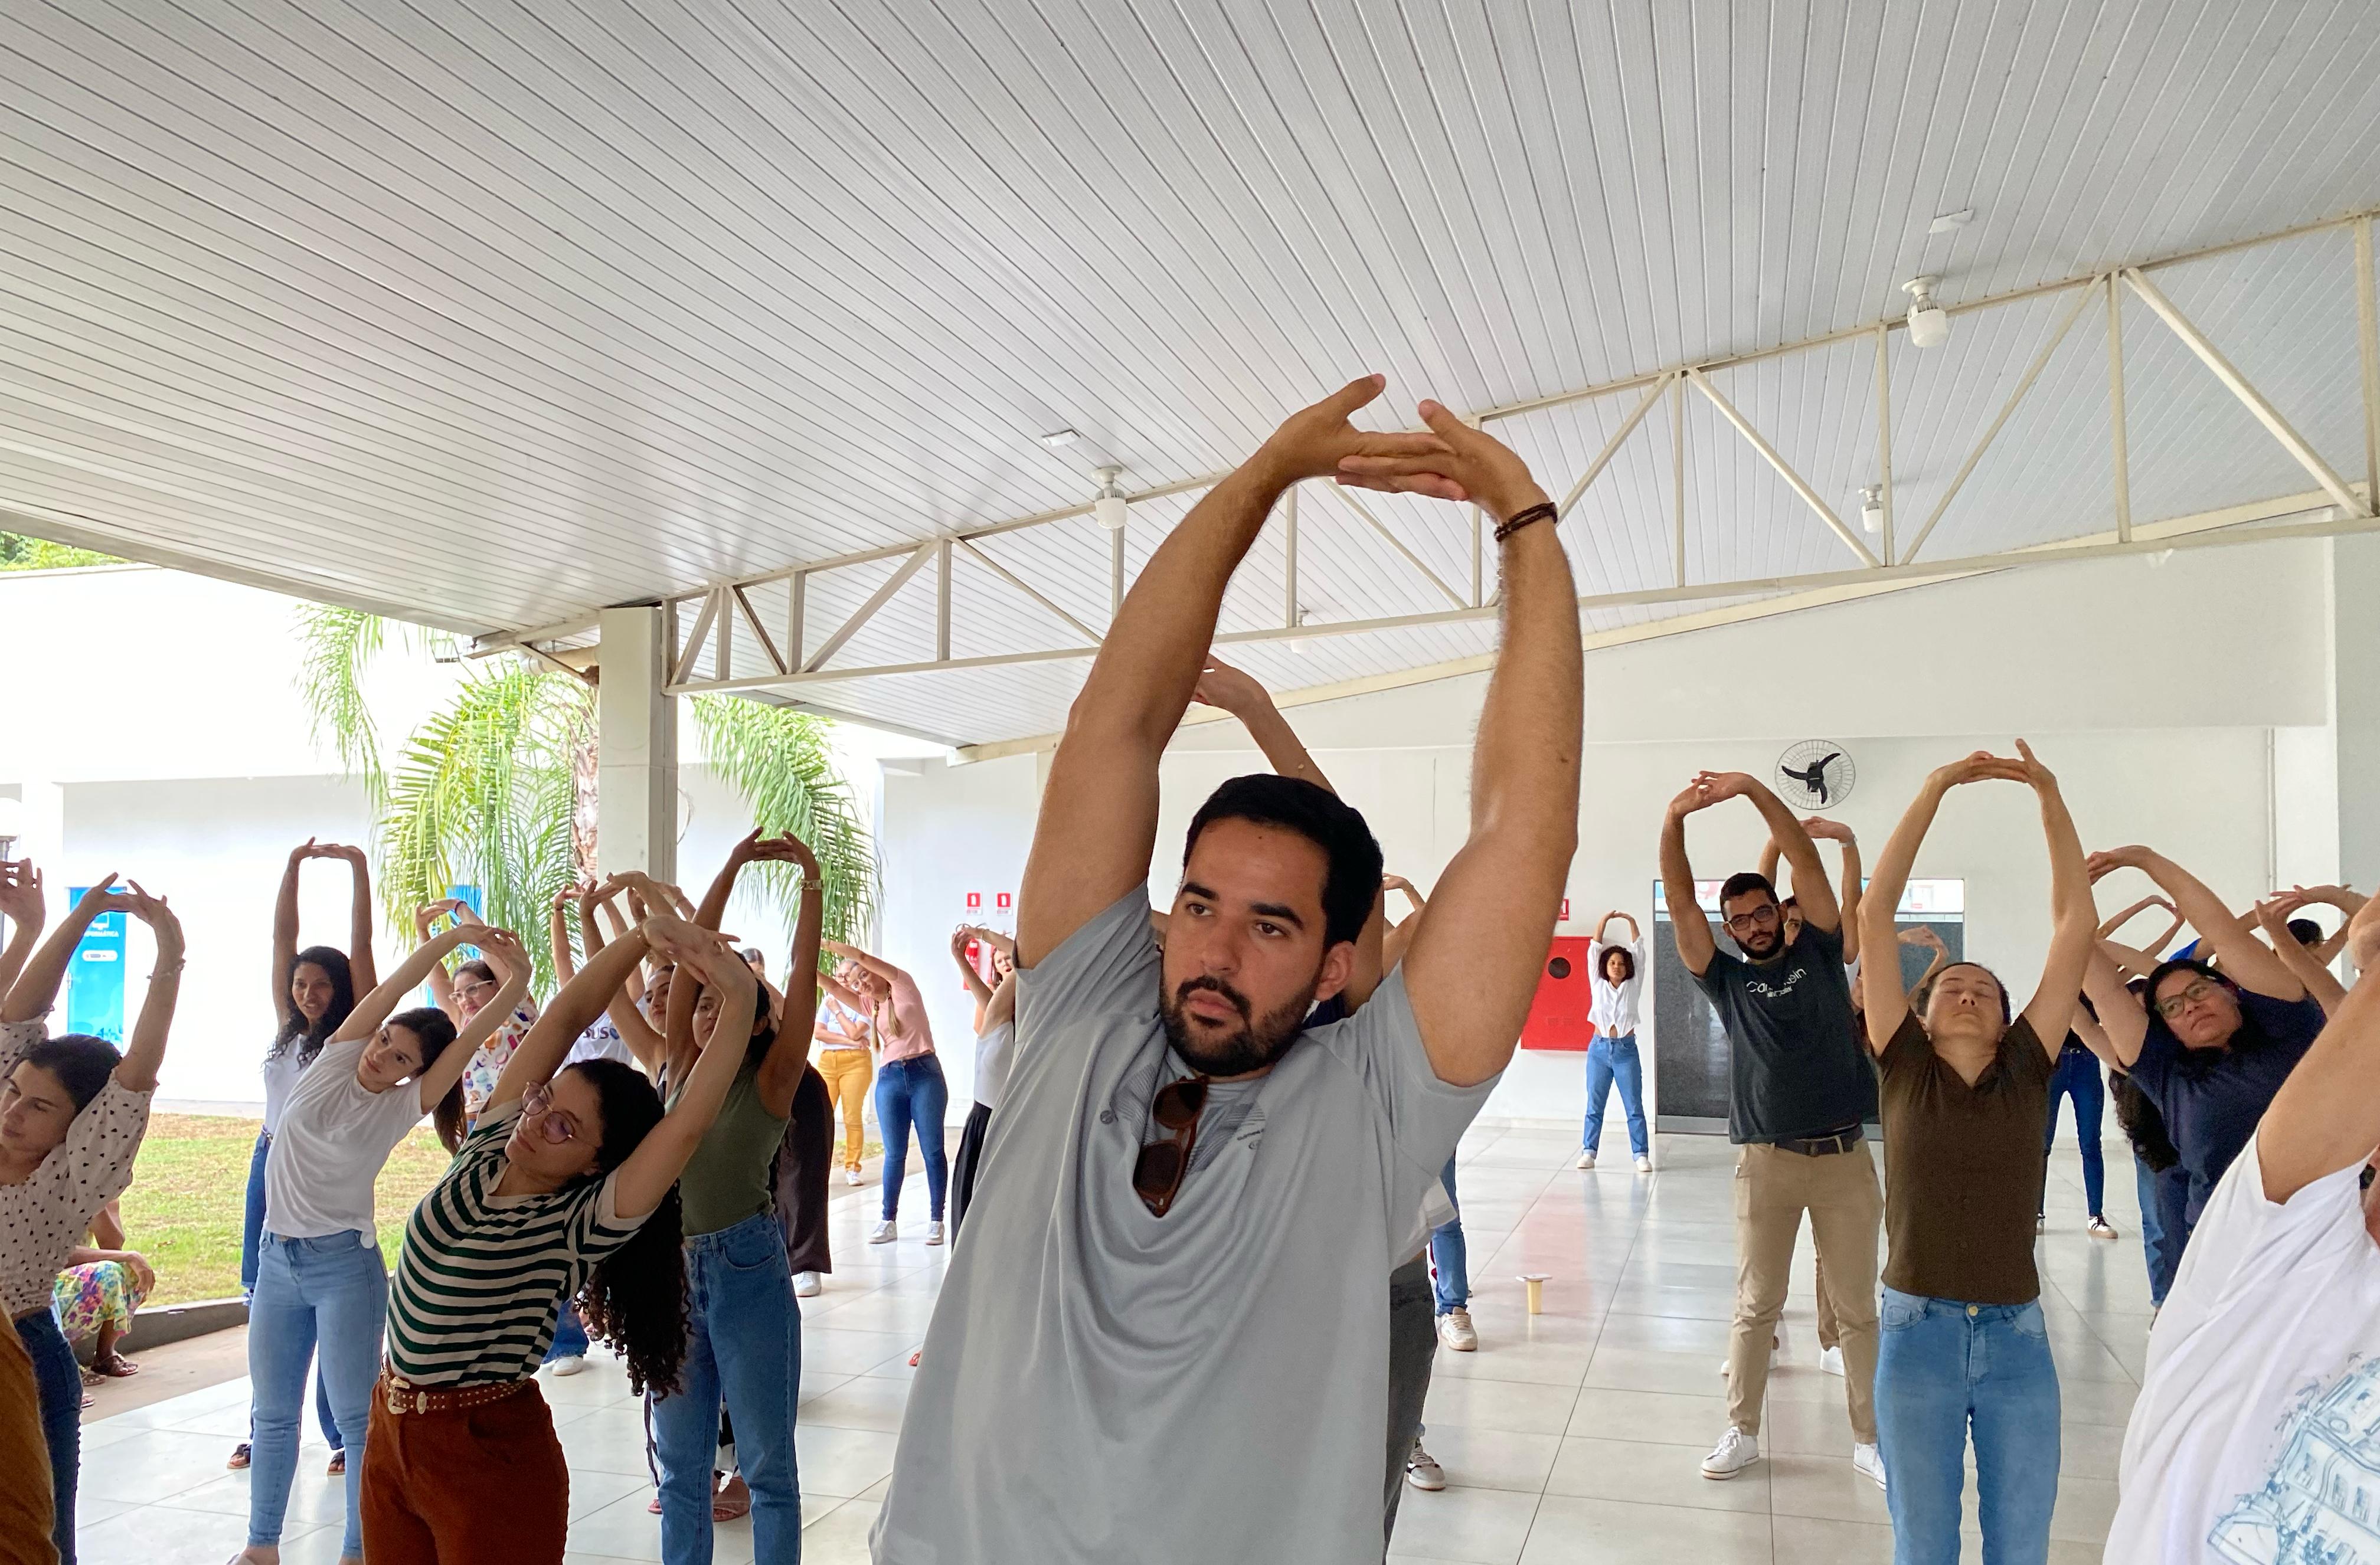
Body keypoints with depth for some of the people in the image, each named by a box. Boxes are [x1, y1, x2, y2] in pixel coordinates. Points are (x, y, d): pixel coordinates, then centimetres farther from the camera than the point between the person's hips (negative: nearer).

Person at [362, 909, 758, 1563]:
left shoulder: (585, 1227, -18)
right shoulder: (489, 1143, -3)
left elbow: (689, 1124, -33)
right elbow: (567, 1015, -10)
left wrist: (740, 1000, -40)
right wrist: (645, 933, -22)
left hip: (492, 1449, -6)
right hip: (391, 1430, 6)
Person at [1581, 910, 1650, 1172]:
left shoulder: (1633, 986, 4)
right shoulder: (1598, 985, 5)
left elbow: (1639, 952, 1)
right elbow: (1594, 950, 3)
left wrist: (1632, 922, -6)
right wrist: (1605, 920, -3)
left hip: (1626, 1050, -1)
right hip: (1599, 1049, 1)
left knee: (1634, 1107, 1)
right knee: (1594, 1106, 5)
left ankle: (1641, 1155, 4)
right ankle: (1588, 1151, 11)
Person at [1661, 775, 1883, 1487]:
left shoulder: (1818, 954, 7)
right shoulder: (1726, 979, 7)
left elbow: (1806, 862, -3)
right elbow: (1681, 904, -4)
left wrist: (1753, 790, -13)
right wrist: (1674, 820, -16)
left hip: (1844, 1156, 0)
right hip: (1766, 1160, 0)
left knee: (1857, 1307, 8)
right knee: (1756, 1305, 7)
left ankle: (1870, 1438, 20)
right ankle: (1742, 1431, 18)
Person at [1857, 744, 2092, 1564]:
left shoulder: (2027, 1071, 4)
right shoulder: (1905, 1068, 1)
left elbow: (2077, 923, 2)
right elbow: (1875, 912, -4)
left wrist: (2051, 797, 1)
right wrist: (1932, 793, -4)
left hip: (2017, 1336, 1)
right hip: (1918, 1331, -1)